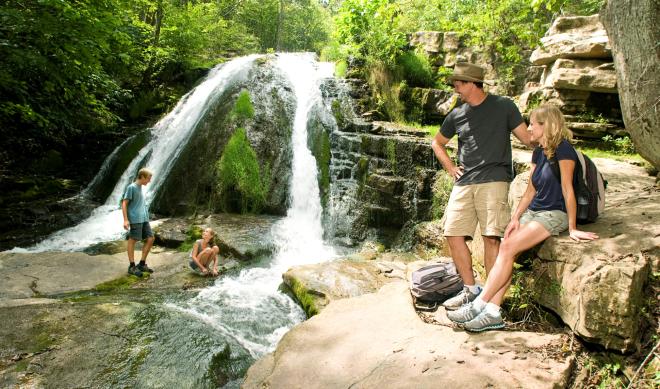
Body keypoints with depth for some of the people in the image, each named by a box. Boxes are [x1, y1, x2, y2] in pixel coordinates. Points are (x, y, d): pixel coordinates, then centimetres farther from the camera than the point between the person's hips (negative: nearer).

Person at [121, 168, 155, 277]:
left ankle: (142, 264, 13)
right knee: (133, 240, -2)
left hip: (144, 219, 8)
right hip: (135, 219, -8)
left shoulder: (140, 188, 18)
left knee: (150, 238, 4)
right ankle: (132, 266, 3)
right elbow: (124, 203, -10)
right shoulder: (131, 187, -6)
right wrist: (125, 220, -16)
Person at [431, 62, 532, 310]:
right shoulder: (457, 115, 16)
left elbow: (527, 138, 4)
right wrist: (449, 167, 15)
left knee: (491, 237, -11)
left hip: (493, 181, -4)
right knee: (453, 234, -3)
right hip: (464, 182, 5)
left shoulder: (503, 106, 5)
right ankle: (471, 289, 10)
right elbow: (437, 143, 28)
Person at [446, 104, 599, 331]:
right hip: (534, 211, 8)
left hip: (555, 214, -8)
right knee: (506, 248, -14)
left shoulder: (563, 149, -14)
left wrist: (572, 228, -16)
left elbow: (567, 189, -16)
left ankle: (479, 304, -18)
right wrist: (515, 218, 5)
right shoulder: (538, 152, 13)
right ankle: (492, 312, -19)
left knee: (508, 248, -22)